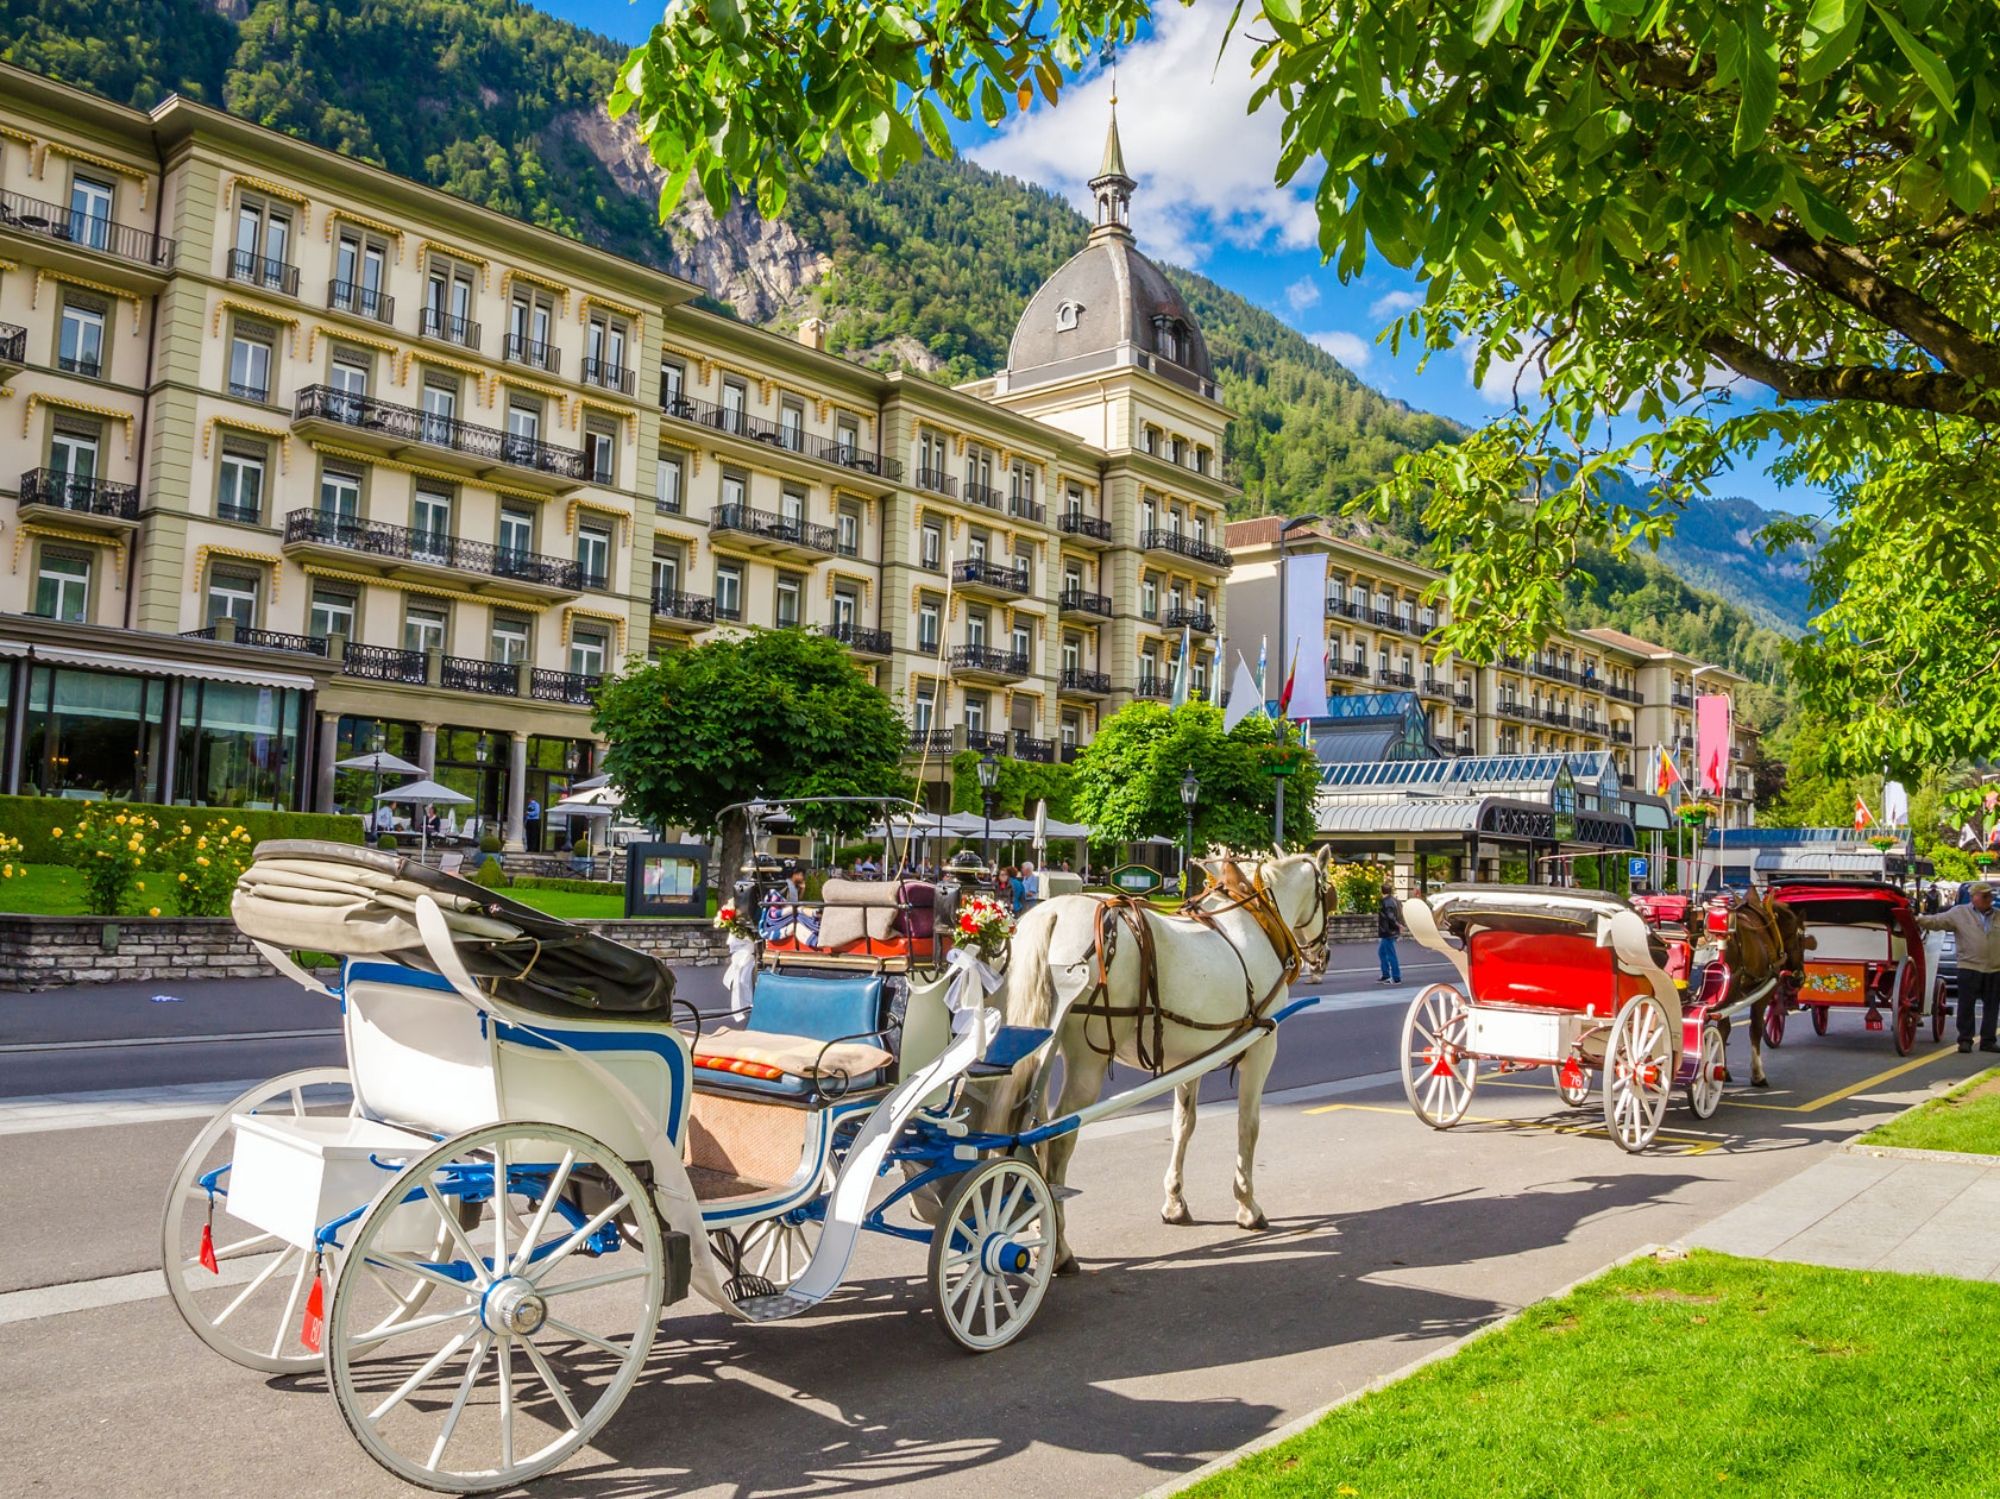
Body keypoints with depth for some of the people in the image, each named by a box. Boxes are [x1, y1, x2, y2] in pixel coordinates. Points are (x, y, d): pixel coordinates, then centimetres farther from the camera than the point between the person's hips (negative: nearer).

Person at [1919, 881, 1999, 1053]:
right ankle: (1965, 1040, 6)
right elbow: (1937, 921, -7)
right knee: (1966, 1006, -1)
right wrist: (1917, 920, -20)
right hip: (1969, 968, -4)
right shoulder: (1959, 913, 0)